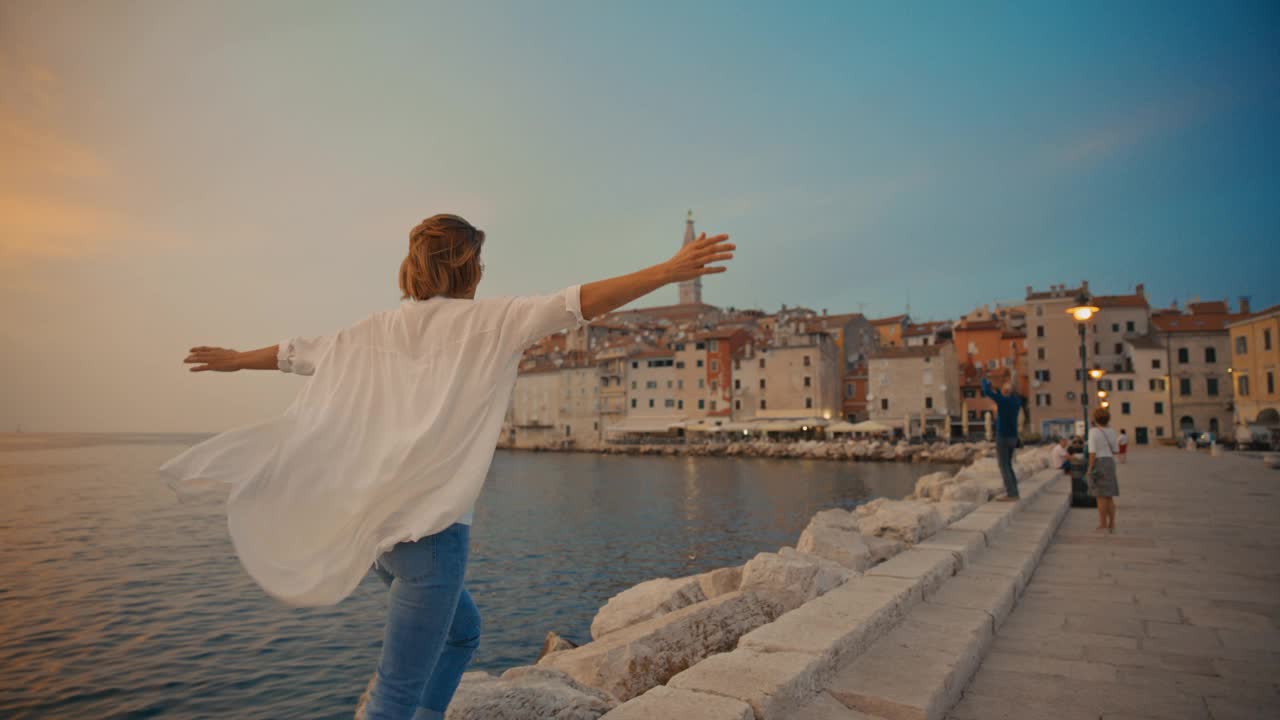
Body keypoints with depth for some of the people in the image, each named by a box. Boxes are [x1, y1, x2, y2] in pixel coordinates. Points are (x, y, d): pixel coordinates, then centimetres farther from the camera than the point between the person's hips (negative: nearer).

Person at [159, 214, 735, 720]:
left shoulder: (375, 331, 9)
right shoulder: (483, 322, -8)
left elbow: (295, 352, 23)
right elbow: (576, 304, -16)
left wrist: (234, 359, 42)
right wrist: (669, 272, -16)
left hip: (374, 523, 8)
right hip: (429, 528, -7)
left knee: (462, 631, 28)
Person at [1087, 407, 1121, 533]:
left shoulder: (1093, 432, -12)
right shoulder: (1111, 432, 7)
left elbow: (1092, 452, -17)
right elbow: (1115, 451, 12)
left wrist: (1089, 469, -11)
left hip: (1098, 465, -6)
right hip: (1109, 464, 6)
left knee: (1101, 496, -2)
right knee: (1109, 497, 11)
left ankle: (1103, 525, 0)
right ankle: (1112, 525, 11)